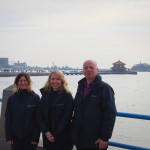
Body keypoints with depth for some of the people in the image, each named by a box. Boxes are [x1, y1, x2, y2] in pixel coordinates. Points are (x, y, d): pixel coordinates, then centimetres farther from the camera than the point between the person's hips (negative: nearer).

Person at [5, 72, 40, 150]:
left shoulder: (35, 98, -5)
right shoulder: (12, 98, 2)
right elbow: (8, 119, 3)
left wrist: (36, 137, -10)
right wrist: (8, 137, -2)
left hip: (30, 137, -2)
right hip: (15, 137, 2)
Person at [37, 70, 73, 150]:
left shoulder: (67, 96, -6)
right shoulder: (45, 95, 6)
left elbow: (66, 117, -11)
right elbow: (40, 116, 3)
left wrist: (56, 134, -13)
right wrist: (46, 132, -9)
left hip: (63, 137, -3)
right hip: (48, 137, 4)